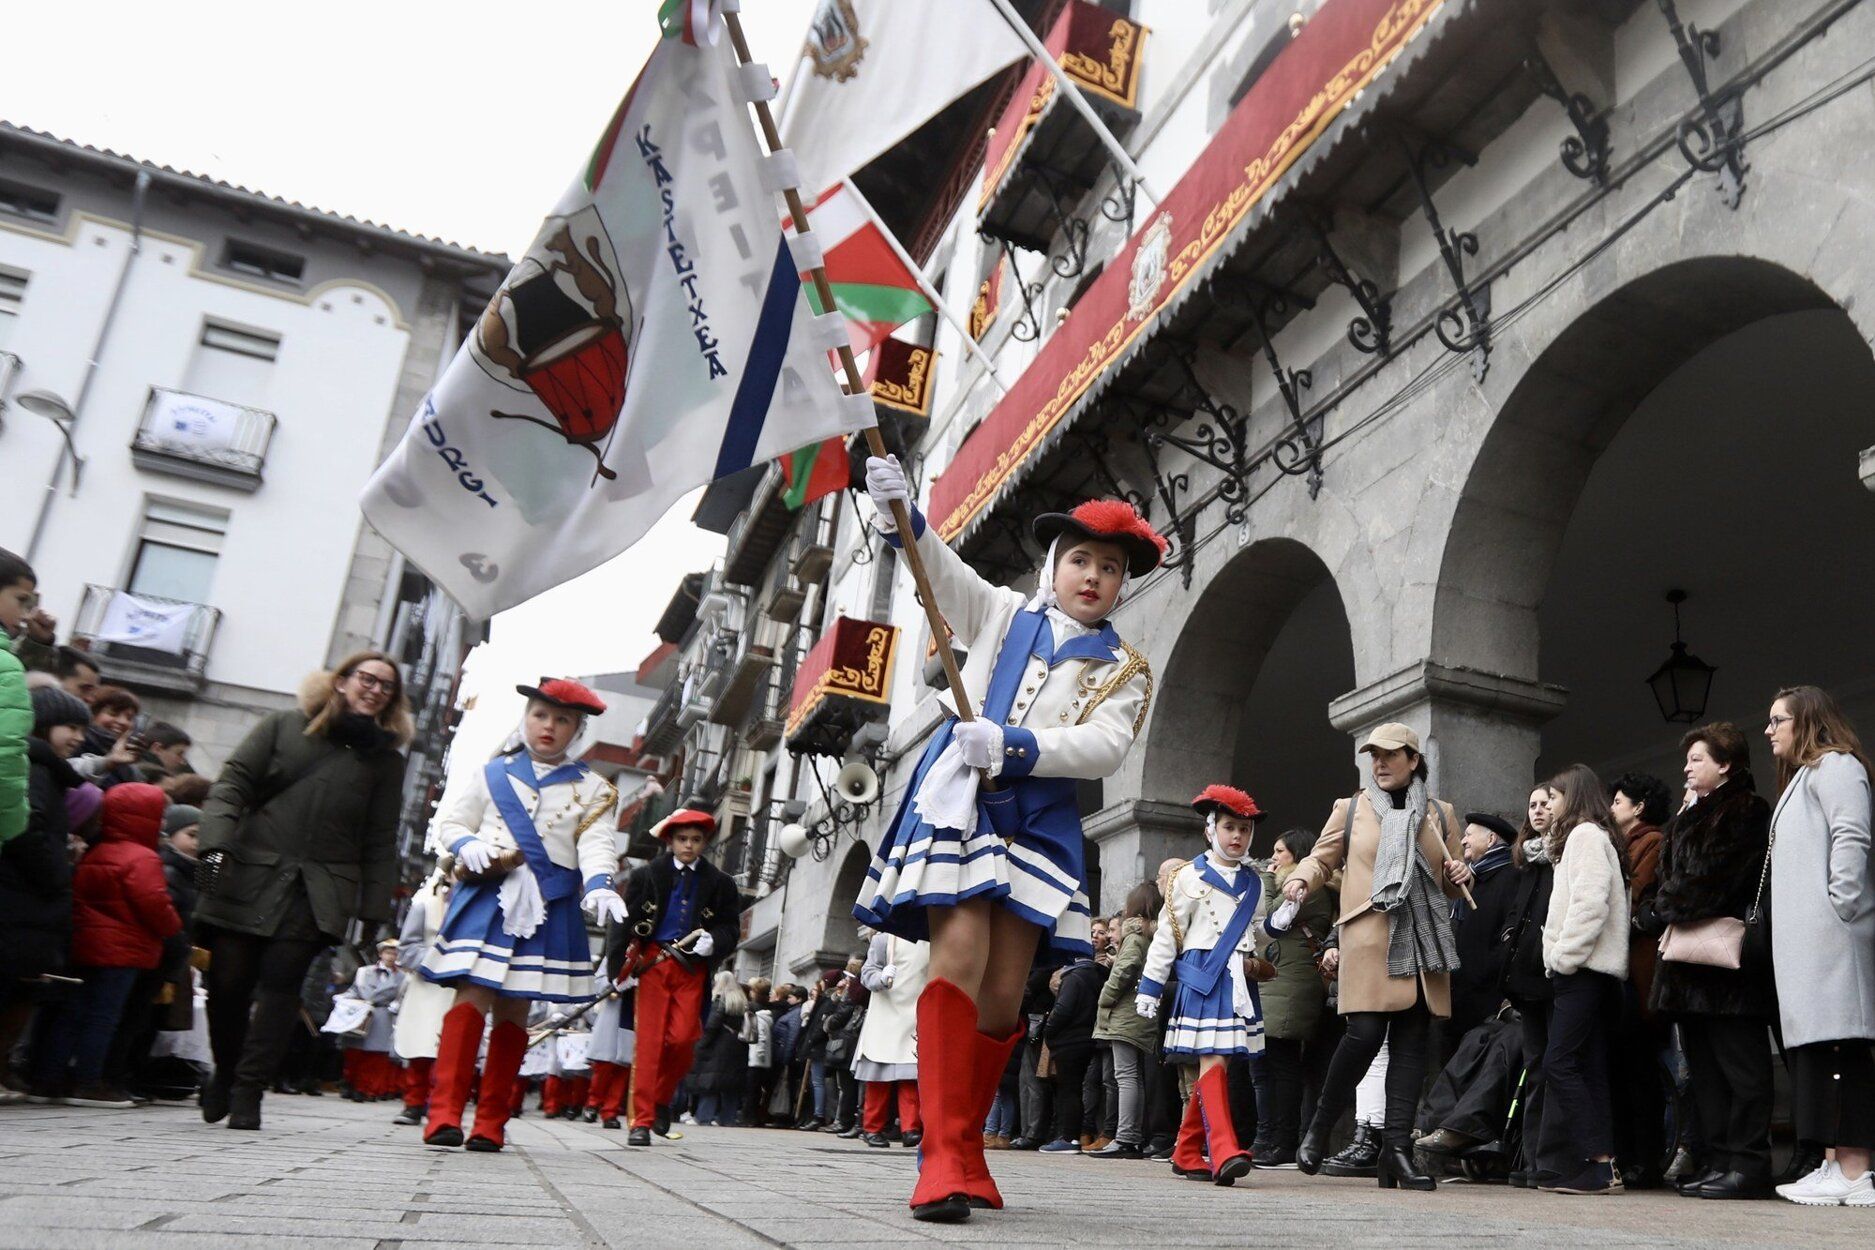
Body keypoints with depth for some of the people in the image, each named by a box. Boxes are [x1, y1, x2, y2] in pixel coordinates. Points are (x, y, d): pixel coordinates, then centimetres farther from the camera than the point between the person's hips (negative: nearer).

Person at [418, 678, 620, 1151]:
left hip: (548, 910, 1)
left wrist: (598, 885, -21)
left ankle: (491, 1123, 8)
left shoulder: (591, 789, 11)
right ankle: (444, 1113, -13)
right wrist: (467, 845, -12)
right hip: (486, 899, -1)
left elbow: (596, 843, -1)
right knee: (473, 995, -13)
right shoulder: (492, 773, 12)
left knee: (515, 1008, 3)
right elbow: (450, 819, 12)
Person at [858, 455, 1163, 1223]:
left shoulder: (1124, 669, 10)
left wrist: (1009, 747, -21)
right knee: (960, 955, -19)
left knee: (1005, 993, -1)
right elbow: (943, 570, -1)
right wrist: (900, 512, -21)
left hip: (1039, 821, 2)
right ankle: (943, 1157, -17)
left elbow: (1103, 748, -7)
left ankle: (967, 1150, 17)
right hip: (958, 803, -1)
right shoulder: (1002, 615, 14)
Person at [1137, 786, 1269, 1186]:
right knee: (1211, 1060, -15)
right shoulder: (1190, 877, 0)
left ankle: (1187, 1153, 17)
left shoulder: (1253, 882, 16)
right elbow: (1167, 935, -1)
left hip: (1238, 981, 6)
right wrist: (1150, 987, -3)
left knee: (1211, 1064, 8)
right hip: (1202, 979, -6)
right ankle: (1224, 1153, -23)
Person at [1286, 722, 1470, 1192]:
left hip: (1422, 942, 3)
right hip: (1369, 937, -3)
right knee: (1365, 1033, -13)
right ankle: (1319, 1128, 6)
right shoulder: (1351, 810, 11)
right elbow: (1321, 859, 12)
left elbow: (1451, 881, 23)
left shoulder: (1440, 814, 16)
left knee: (1411, 1042, 0)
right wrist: (1301, 879, -9)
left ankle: (1397, 1147, 3)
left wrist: (1460, 874, 1)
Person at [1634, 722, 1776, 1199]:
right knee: (1704, 1066, 10)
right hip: (1693, 959, 9)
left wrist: (1654, 915, -8)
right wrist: (1658, 914, 2)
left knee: (1739, 1065, -6)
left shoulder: (1746, 811, -7)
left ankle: (1747, 1164, -3)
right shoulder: (1695, 816, 22)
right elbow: (1673, 875, 21)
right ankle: (1718, 1160, 14)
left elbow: (1708, 879, -14)